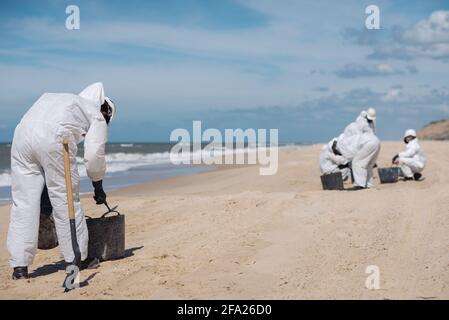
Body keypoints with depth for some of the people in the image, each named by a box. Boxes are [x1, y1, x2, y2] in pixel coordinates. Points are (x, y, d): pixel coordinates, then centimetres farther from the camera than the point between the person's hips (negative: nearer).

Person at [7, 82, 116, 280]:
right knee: (66, 200, 8)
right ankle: (77, 259, 18)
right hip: (54, 139, -5)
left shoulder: (55, 98, 37)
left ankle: (19, 265, 6)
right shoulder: (97, 117, 20)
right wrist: (98, 187, 23)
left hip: (22, 132, 5)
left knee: (23, 202, 7)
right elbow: (94, 156, 8)